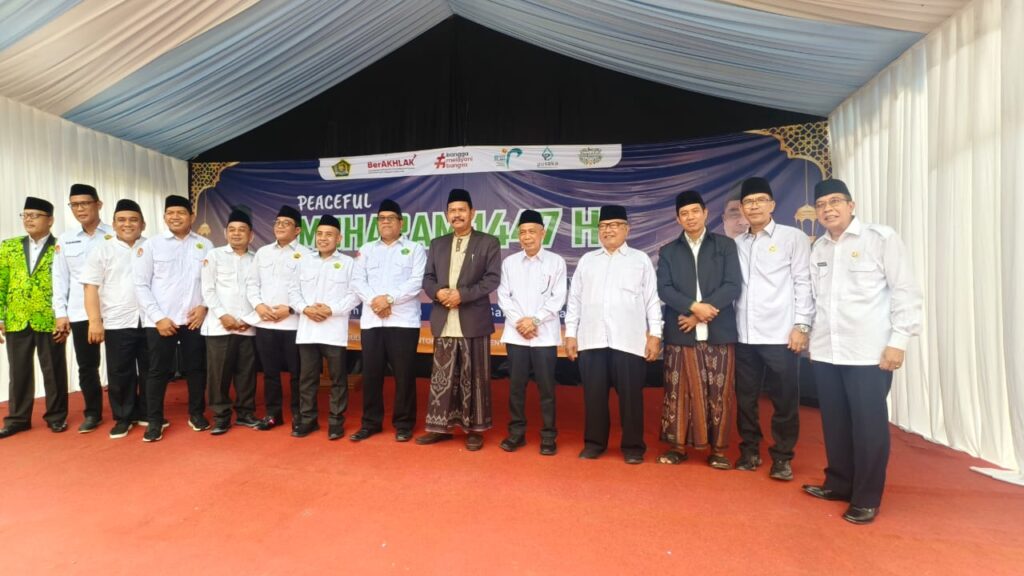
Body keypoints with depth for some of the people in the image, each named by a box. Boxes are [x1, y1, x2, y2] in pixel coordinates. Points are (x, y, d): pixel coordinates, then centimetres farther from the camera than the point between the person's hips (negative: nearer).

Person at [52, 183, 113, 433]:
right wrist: (61, 313, 3)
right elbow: (60, 278, 9)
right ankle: (93, 413, 22)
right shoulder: (65, 240, 8)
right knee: (87, 366, 9)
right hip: (80, 313, 3)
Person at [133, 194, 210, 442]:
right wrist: (159, 317, -8)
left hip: (194, 319, 1)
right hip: (160, 321, -1)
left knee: (196, 368, 10)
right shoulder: (151, 245, 1)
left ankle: (197, 413, 25)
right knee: (158, 371, 6)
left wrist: (205, 306, -8)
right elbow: (140, 284, -1)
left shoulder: (205, 245, 4)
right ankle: (155, 421, 18)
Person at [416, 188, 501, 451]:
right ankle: (440, 426, 21)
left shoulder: (488, 243, 2)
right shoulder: (437, 244, 16)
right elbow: (428, 278, 12)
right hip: (444, 322, 4)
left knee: (473, 378, 5)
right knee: (441, 377, 9)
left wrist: (462, 294, -16)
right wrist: (438, 292, -10)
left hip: (474, 321, -3)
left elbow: (492, 279, -7)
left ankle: (474, 429, 18)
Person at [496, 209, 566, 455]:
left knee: (546, 387, 2)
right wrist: (519, 321, -8)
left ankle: (548, 436, 15)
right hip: (515, 334, 2)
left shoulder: (556, 262, 2)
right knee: (516, 385, 7)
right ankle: (516, 432, 21)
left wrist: (534, 320, -11)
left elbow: (558, 298, -3)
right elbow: (503, 297, 5)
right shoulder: (509, 262, 9)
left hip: (545, 334, -2)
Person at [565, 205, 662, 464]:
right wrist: (570, 334, 6)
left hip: (629, 341, -2)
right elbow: (575, 299, 11)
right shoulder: (586, 260, 13)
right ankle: (594, 442, 22)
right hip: (592, 340, 2)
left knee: (630, 395, 4)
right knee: (594, 394, 7)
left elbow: (652, 300, 4)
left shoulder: (641, 260, 7)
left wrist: (655, 335, -3)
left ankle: (633, 446, 19)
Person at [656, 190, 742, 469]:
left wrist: (700, 314, -11)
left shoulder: (726, 245, 8)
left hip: (718, 332, 0)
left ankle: (718, 449, 17)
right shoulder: (668, 252, 11)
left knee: (719, 393, 4)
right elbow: (664, 289, 0)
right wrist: (694, 307, -16)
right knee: (679, 392, 4)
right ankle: (678, 445, 16)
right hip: (680, 333, 1)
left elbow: (733, 286, -2)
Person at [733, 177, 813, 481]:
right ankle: (750, 451, 24)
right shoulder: (736, 244, 11)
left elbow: (804, 283, -2)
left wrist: (801, 325, -9)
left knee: (785, 399, 5)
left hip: (780, 334, -3)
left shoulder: (793, 237, 3)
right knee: (745, 397, 10)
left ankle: (782, 457, 20)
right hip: (743, 335, 3)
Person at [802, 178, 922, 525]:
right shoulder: (817, 248, 11)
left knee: (868, 425, 4)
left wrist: (898, 341, -10)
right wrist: (808, 332, 8)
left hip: (869, 351, -4)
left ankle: (866, 498, 17)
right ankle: (838, 483, 28)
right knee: (835, 422, 13)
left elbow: (905, 290, -5)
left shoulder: (881, 238, -2)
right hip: (825, 351, 5)